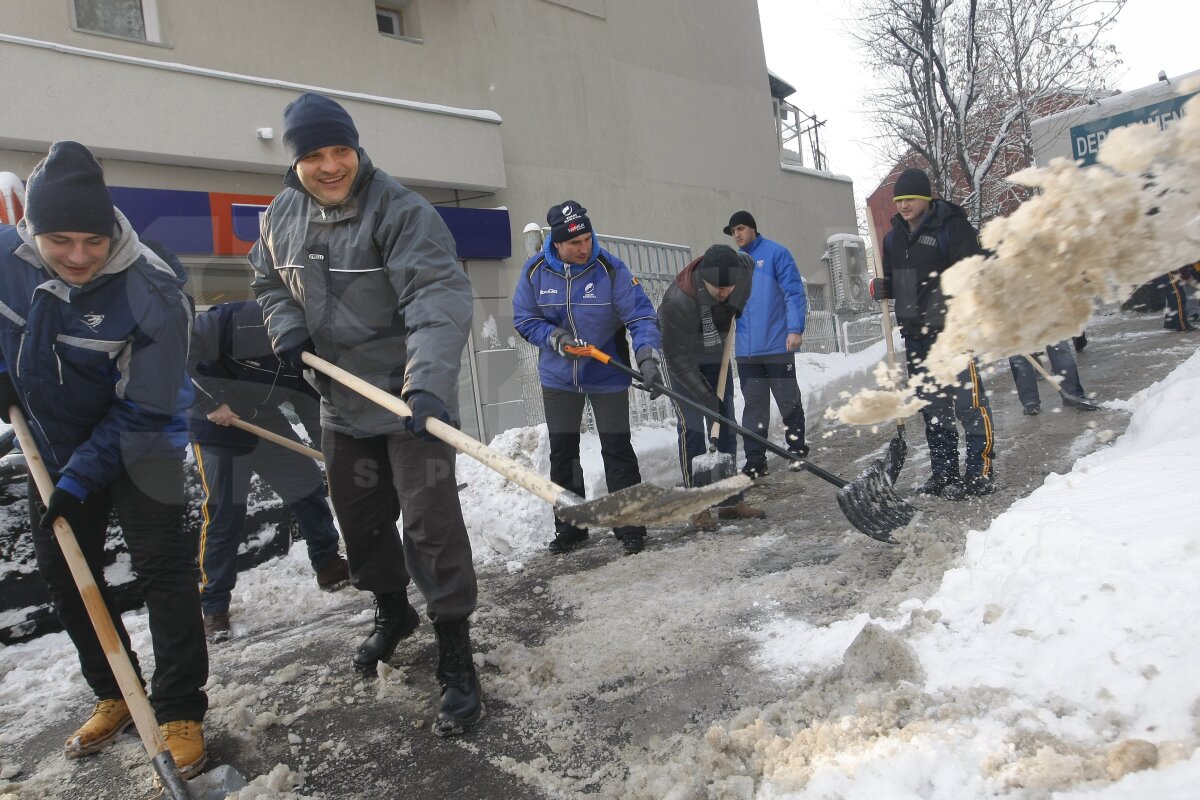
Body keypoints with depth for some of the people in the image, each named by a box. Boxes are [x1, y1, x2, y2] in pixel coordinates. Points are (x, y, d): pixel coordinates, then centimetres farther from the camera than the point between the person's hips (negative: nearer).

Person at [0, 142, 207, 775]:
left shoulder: (154, 293, -28)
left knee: (160, 568, -6)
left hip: (137, 448, -5)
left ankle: (180, 712, 8)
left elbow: (142, 410, -23)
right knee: (64, 575, 13)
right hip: (53, 445, 6)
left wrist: (81, 477, -22)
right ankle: (114, 696, 30)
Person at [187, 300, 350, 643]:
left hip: (265, 424, 6)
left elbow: (312, 404, -4)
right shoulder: (237, 319, -31)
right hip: (216, 428, -6)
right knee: (224, 515, -3)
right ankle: (214, 604, 15)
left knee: (310, 486, 7)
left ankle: (328, 566, 25)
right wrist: (211, 402, -26)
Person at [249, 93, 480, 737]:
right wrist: (288, 330, -1)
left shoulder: (401, 211, -18)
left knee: (430, 521, -8)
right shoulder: (281, 218, 4)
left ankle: (455, 659, 5)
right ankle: (392, 612, 43)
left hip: (413, 397, -6)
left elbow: (439, 298, -30)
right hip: (341, 400, 7)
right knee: (360, 518, 18)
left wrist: (427, 383, -44)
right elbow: (270, 284, 21)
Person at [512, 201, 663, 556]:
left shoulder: (611, 268, -17)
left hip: (607, 376, -3)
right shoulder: (535, 271, -9)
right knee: (562, 453, 9)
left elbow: (640, 315, -19)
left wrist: (648, 357, -34)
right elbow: (524, 319, 0)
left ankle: (630, 526, 12)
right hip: (558, 377, 3)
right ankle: (570, 528, 23)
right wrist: (554, 337, -18)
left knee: (617, 449, -1)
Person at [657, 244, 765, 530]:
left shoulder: (739, 268, -22)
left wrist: (736, 304, -8)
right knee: (692, 427, -12)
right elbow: (678, 358, -30)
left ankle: (730, 500, 15)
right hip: (682, 358, -6)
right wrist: (705, 396, -27)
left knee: (725, 425, 6)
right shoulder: (678, 302, -38)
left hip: (717, 355, 6)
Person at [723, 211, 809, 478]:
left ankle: (797, 450, 22)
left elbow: (794, 292, -9)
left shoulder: (776, 253, -3)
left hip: (777, 345, -5)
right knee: (753, 406, 7)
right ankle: (754, 460, 12)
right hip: (746, 350, 5)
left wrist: (795, 329, -18)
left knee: (788, 401, 7)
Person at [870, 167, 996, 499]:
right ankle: (944, 471, 23)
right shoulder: (893, 237, 14)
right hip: (915, 333, 7)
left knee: (968, 401, -8)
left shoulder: (951, 226, -7)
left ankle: (981, 472, 1)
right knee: (931, 405, 13)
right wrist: (882, 288, 0)